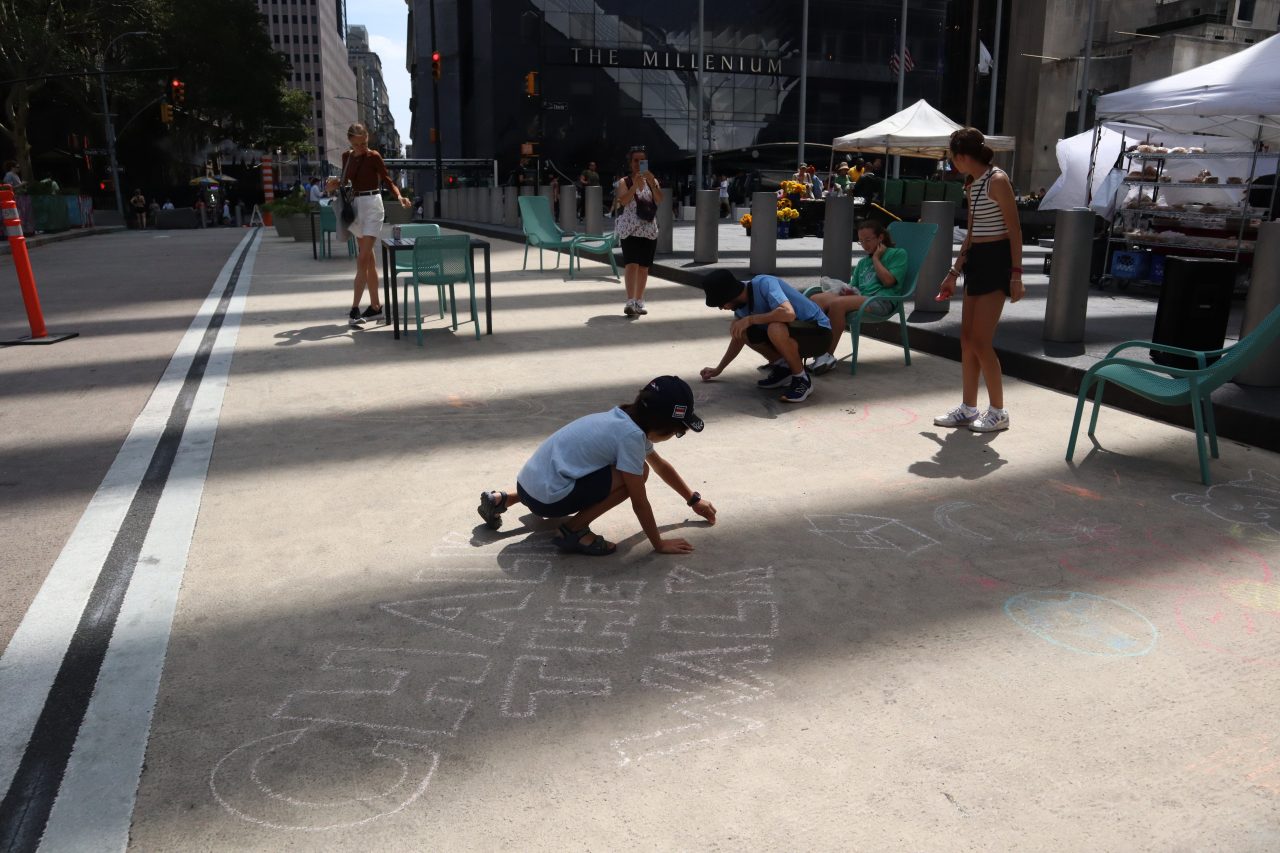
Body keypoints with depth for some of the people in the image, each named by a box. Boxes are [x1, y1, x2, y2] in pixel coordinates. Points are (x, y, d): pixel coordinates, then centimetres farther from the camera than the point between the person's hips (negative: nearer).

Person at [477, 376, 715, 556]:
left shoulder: (627, 420, 12)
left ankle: (502, 499, 27)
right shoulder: (631, 435, -15)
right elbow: (639, 502, -11)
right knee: (637, 472, -12)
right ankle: (574, 530, -3)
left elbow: (661, 466, 26)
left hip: (529, 481, 9)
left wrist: (694, 500, 33)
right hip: (546, 496, -9)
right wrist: (659, 544, -1)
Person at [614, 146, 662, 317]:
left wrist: (651, 182, -22)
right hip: (630, 229, -4)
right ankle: (630, 303, -20)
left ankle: (639, 302, 18)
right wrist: (635, 185, -28)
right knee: (632, 265, -16)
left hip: (649, 230, 4)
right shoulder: (624, 182, 0)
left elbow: (659, 200, -9)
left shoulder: (652, 181, 8)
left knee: (644, 267, 8)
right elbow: (623, 200, -17)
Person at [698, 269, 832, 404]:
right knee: (738, 330, -3)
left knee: (775, 329, -38)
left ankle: (802, 380, -14)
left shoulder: (764, 283, -24)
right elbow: (738, 338, 16)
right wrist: (718, 369, 19)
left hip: (819, 333, -8)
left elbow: (788, 313, -41)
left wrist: (750, 319, -31)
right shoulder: (741, 302, 0)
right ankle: (782, 368, 9)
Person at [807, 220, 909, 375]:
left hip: (881, 301, -7)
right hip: (859, 297, 7)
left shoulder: (898, 254, 12)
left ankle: (828, 355, -29)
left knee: (837, 303, -34)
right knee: (817, 299, -20)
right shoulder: (863, 262, 31)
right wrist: (848, 290, 5)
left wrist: (876, 258, 6)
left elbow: (888, 280, -4)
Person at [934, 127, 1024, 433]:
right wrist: (954, 273, 20)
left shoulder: (997, 180, -13)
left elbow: (1015, 231, -14)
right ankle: (968, 408, 17)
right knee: (967, 338, 9)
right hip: (976, 260, 9)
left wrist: (1016, 274, -18)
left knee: (980, 341, -8)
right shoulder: (972, 185, 13)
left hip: (996, 261, -9)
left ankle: (998, 412, 5)